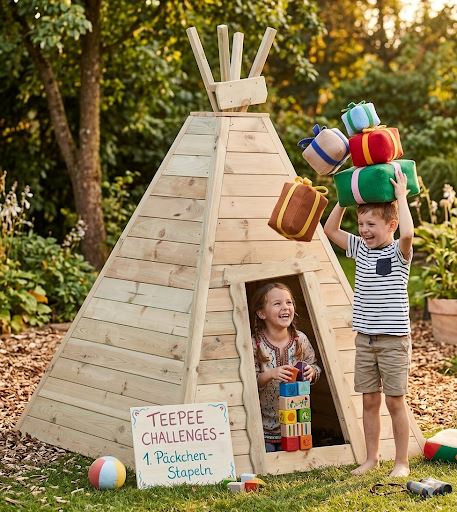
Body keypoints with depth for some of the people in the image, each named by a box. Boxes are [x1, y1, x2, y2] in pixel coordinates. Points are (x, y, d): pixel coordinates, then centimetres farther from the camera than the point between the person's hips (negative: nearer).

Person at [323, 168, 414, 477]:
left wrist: (401, 194, -23)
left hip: (394, 339, -5)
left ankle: (402, 463, 11)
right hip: (365, 339, 6)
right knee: (369, 400, 10)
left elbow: (408, 232, -32)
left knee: (395, 402, 0)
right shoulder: (361, 250, 8)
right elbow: (331, 230, 14)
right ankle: (372, 458, 21)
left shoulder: (399, 252, -9)